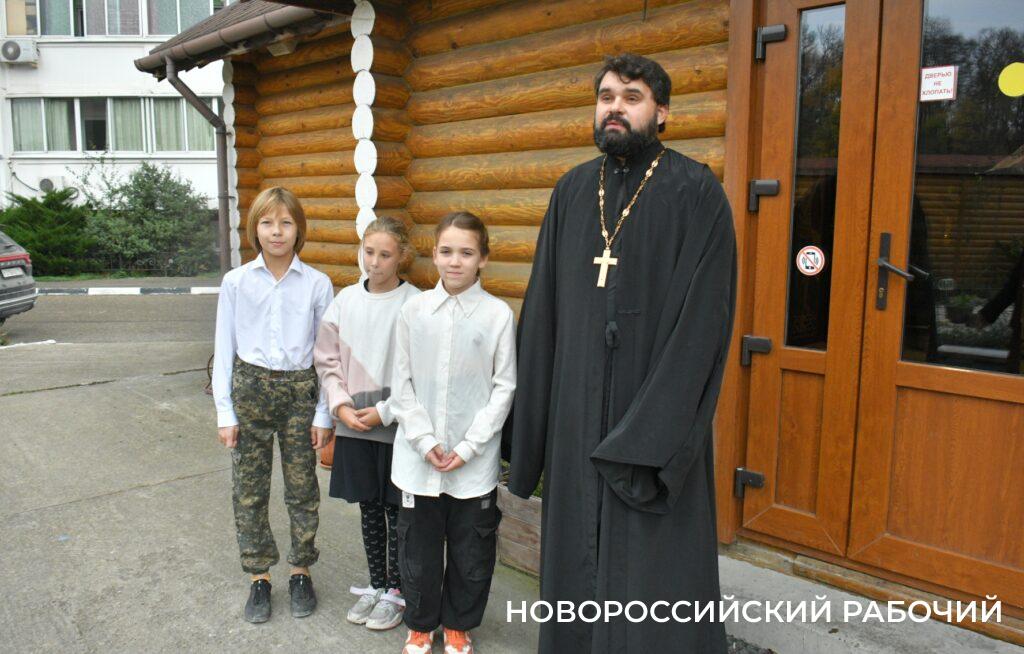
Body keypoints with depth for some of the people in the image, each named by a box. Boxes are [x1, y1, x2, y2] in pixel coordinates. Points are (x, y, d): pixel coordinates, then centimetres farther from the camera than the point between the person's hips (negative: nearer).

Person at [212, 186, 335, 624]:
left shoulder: (317, 284, -4)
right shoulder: (236, 282, -1)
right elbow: (224, 349, 3)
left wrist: (324, 414, -3)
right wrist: (225, 412, 0)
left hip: (300, 391, -1)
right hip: (250, 388, 1)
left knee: (302, 489, 8)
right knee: (248, 490, 8)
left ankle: (301, 573, 28)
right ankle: (259, 578, 26)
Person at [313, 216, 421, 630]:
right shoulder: (345, 299, 3)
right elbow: (327, 360, 7)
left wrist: (384, 412, -13)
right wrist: (342, 405, -4)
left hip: (397, 426, -4)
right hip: (353, 425, 4)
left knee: (396, 509, 9)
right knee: (369, 508, 16)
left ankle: (395, 591, 26)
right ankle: (375, 585, 33)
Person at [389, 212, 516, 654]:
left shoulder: (497, 314, -7)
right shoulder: (413, 310, -1)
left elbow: (504, 387, -5)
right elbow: (402, 384, 2)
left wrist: (469, 446, -10)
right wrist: (425, 441, -7)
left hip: (475, 461, -1)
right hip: (419, 457, 2)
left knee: (472, 550, 12)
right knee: (418, 546, 14)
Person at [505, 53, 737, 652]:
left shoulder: (696, 194, -7)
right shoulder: (572, 191, 8)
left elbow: (702, 322, -14)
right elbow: (544, 311, 8)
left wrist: (647, 438, -19)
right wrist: (534, 421, 5)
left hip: (654, 420, -4)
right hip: (577, 417, 5)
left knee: (653, 577, 6)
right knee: (577, 561, 17)